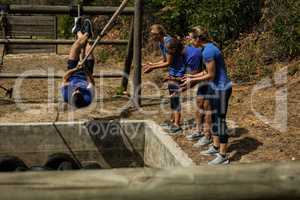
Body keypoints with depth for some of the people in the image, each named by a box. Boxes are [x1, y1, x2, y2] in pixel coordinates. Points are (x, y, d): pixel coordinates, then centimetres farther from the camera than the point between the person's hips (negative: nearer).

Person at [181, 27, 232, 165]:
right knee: (214, 118, 19)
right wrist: (192, 76, 20)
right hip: (215, 88, 10)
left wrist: (192, 80, -10)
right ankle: (215, 147, 32)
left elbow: (211, 75, -19)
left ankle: (223, 156, 4)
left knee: (220, 120, -4)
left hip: (221, 89, -10)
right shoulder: (210, 48, 8)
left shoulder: (208, 51, -22)